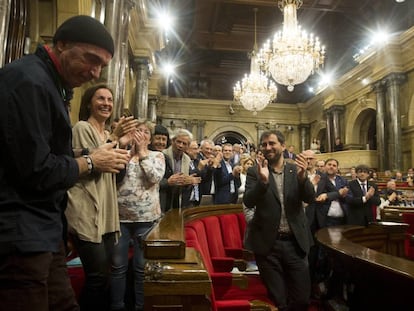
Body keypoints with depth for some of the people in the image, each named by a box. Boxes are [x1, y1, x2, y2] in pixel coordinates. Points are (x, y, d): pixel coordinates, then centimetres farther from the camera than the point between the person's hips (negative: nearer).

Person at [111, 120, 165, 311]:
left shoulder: (157, 156, 6)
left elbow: (155, 177, -12)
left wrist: (141, 151, -8)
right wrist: (128, 149, -9)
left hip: (146, 218, -1)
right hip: (120, 216, 2)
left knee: (142, 266, 7)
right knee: (118, 266, 8)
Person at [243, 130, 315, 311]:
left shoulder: (296, 170, 3)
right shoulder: (255, 172, -3)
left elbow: (310, 198, -7)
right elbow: (248, 202, -13)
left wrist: (302, 177, -26)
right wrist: (263, 180, -30)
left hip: (295, 242, 2)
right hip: (268, 243, -1)